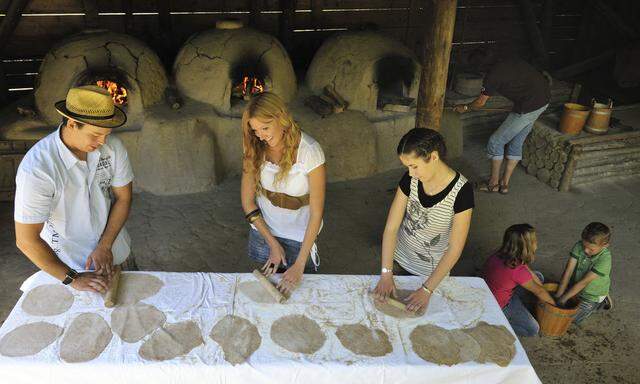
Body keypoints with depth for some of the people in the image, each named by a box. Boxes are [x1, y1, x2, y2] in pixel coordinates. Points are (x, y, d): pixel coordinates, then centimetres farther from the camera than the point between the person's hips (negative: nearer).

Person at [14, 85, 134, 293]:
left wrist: (105, 247, -13)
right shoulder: (36, 168, -29)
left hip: (114, 251, 4)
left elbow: (123, 198, -5)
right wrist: (73, 278, -22)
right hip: (68, 265, -4)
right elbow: (26, 240, -24)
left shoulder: (113, 146, -17)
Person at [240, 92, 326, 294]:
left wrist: (300, 265, -25)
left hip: (299, 236, -3)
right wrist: (272, 243, -12)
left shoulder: (310, 152, -27)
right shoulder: (255, 149, -15)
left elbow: (316, 213, -25)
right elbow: (247, 200, -8)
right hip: (263, 230, 3)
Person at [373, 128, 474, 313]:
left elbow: (455, 249, -22)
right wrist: (386, 273, -18)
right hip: (400, 261, 3)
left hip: (433, 271, -3)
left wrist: (427, 290, -24)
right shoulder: (410, 180, -15)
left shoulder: (461, 191, -26)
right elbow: (391, 228, -13)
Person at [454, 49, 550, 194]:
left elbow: (481, 102, 2)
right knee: (516, 143, 19)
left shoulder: (493, 75, -12)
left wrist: (465, 108, 20)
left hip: (528, 107, -9)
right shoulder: (510, 62, 10)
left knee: (495, 142, 4)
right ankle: (504, 183, 27)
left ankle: (493, 183, 18)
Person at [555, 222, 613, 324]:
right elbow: (568, 271, -20)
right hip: (575, 287, 5)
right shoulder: (579, 246, -21)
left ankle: (600, 302, 19)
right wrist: (559, 294, -22)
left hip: (592, 295, -5)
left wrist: (564, 298, -26)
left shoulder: (605, 259, -33)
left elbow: (584, 282, -30)